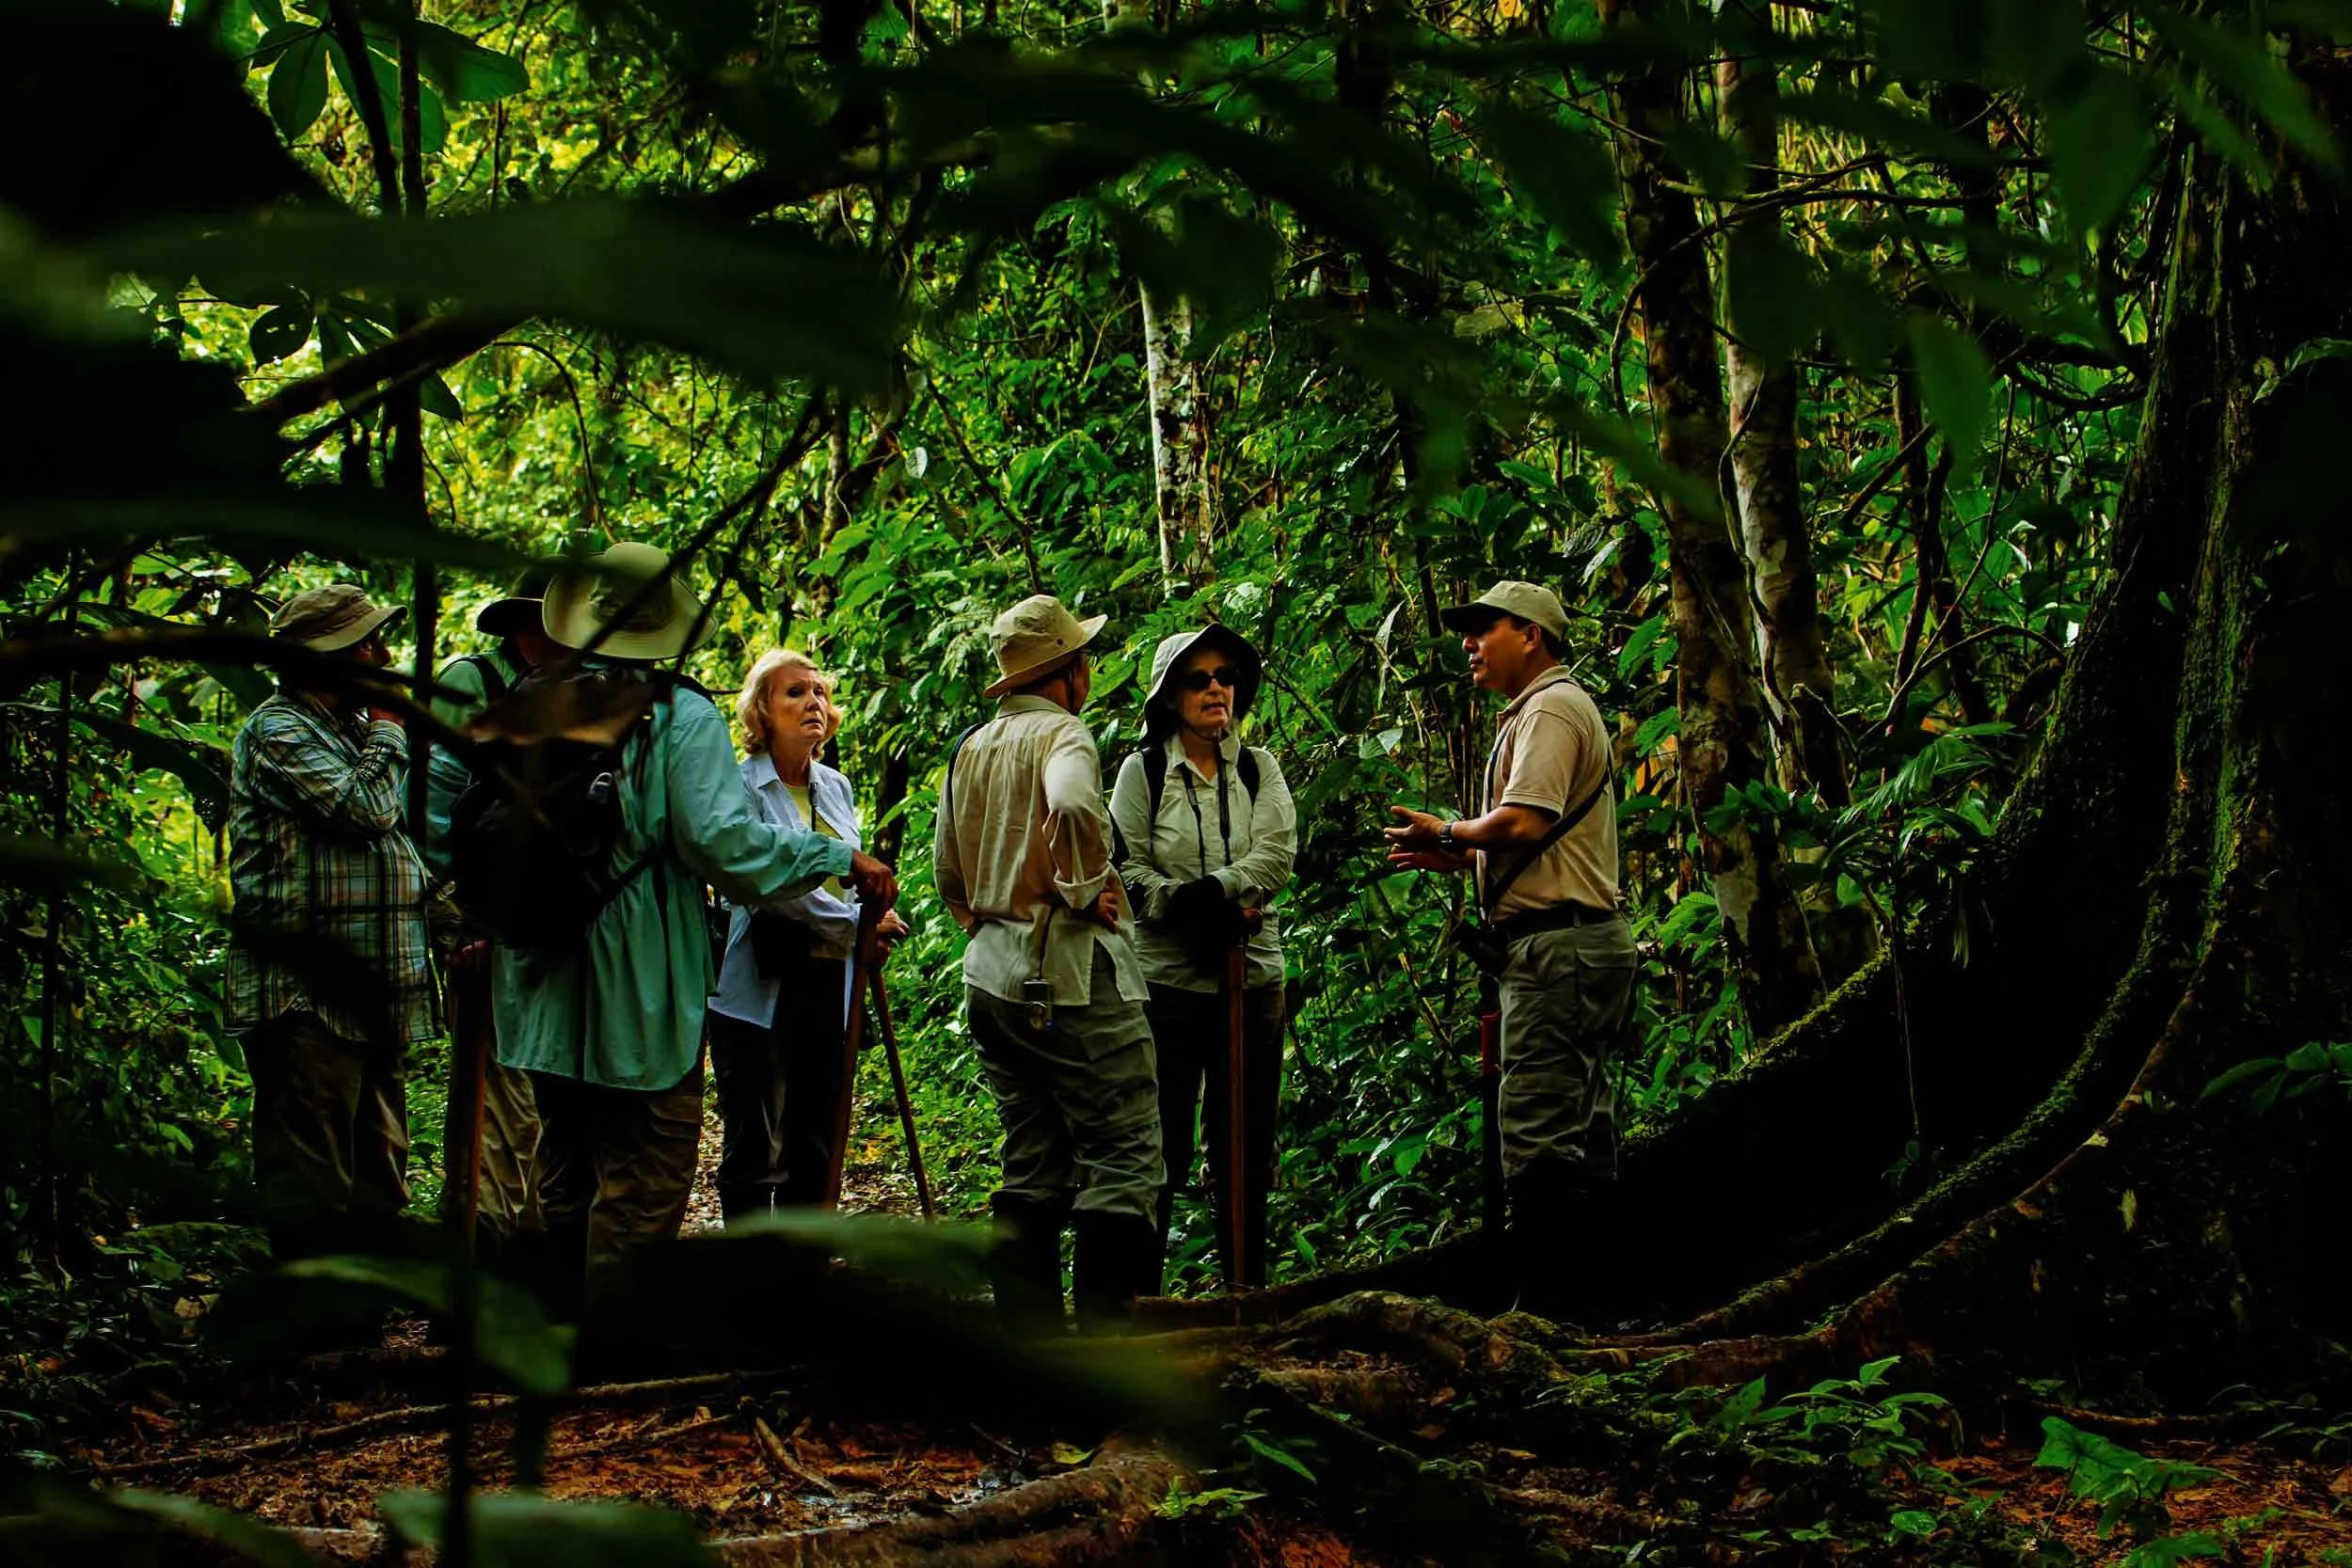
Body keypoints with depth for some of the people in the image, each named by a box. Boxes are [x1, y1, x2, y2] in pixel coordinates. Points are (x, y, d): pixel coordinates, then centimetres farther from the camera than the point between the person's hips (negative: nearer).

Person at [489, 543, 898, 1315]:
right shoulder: (681, 715, -11)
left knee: (566, 1174, 18)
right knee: (643, 1179, 0)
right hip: (639, 1002, -6)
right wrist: (840, 858, -12)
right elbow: (724, 839, -20)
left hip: (546, 995, 6)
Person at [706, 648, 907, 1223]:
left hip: (828, 982, 7)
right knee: (755, 1151, -3)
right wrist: (857, 923, -17)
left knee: (817, 1145, 11)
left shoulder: (836, 787, 13)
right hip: (760, 988, -7)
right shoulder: (741, 787, -9)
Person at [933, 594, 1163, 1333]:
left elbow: (948, 871, 21)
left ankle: (1028, 1341, 12)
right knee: (1122, 1159, -6)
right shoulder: (1061, 733, -9)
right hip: (1070, 975, -8)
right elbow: (1072, 806, -31)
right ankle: (1103, 1346, -12)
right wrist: (1086, 890, -18)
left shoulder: (969, 750, 15)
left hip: (992, 976, 8)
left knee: (1032, 1165, 12)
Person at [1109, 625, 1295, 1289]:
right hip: (1168, 979, -3)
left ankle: (1248, 1291, 16)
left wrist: (1200, 894, -19)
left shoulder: (1259, 768, 9)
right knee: (1160, 1150, -2)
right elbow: (1127, 870, -7)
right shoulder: (1144, 770, 1)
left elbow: (1276, 857, -5)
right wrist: (1215, 912, -19)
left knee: (1246, 1147, 8)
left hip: (1252, 978, 3)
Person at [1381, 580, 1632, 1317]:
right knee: (1582, 1132, 12)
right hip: (1581, 942, 11)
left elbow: (1524, 822, -22)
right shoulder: (1542, 711, 24)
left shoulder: (1550, 709, -9)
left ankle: (1544, 1301, -13)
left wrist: (1449, 832, -6)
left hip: (1559, 944, -11)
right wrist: (1457, 856, 16)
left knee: (1538, 1130, -12)